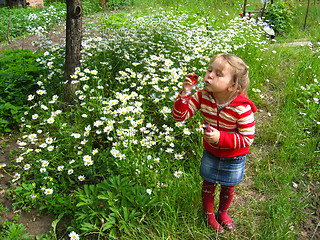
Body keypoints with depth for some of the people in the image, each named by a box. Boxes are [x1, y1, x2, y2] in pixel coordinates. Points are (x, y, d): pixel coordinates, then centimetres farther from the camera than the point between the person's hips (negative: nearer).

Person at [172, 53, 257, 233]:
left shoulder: (242, 108, -32)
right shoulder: (203, 96, -20)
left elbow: (248, 139, -24)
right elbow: (179, 116, -16)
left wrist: (221, 137, -36)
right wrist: (185, 93, -31)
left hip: (234, 157, -2)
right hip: (210, 152, 3)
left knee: (228, 188, 21)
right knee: (208, 185, 20)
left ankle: (223, 213, 53)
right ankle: (210, 215, 49)